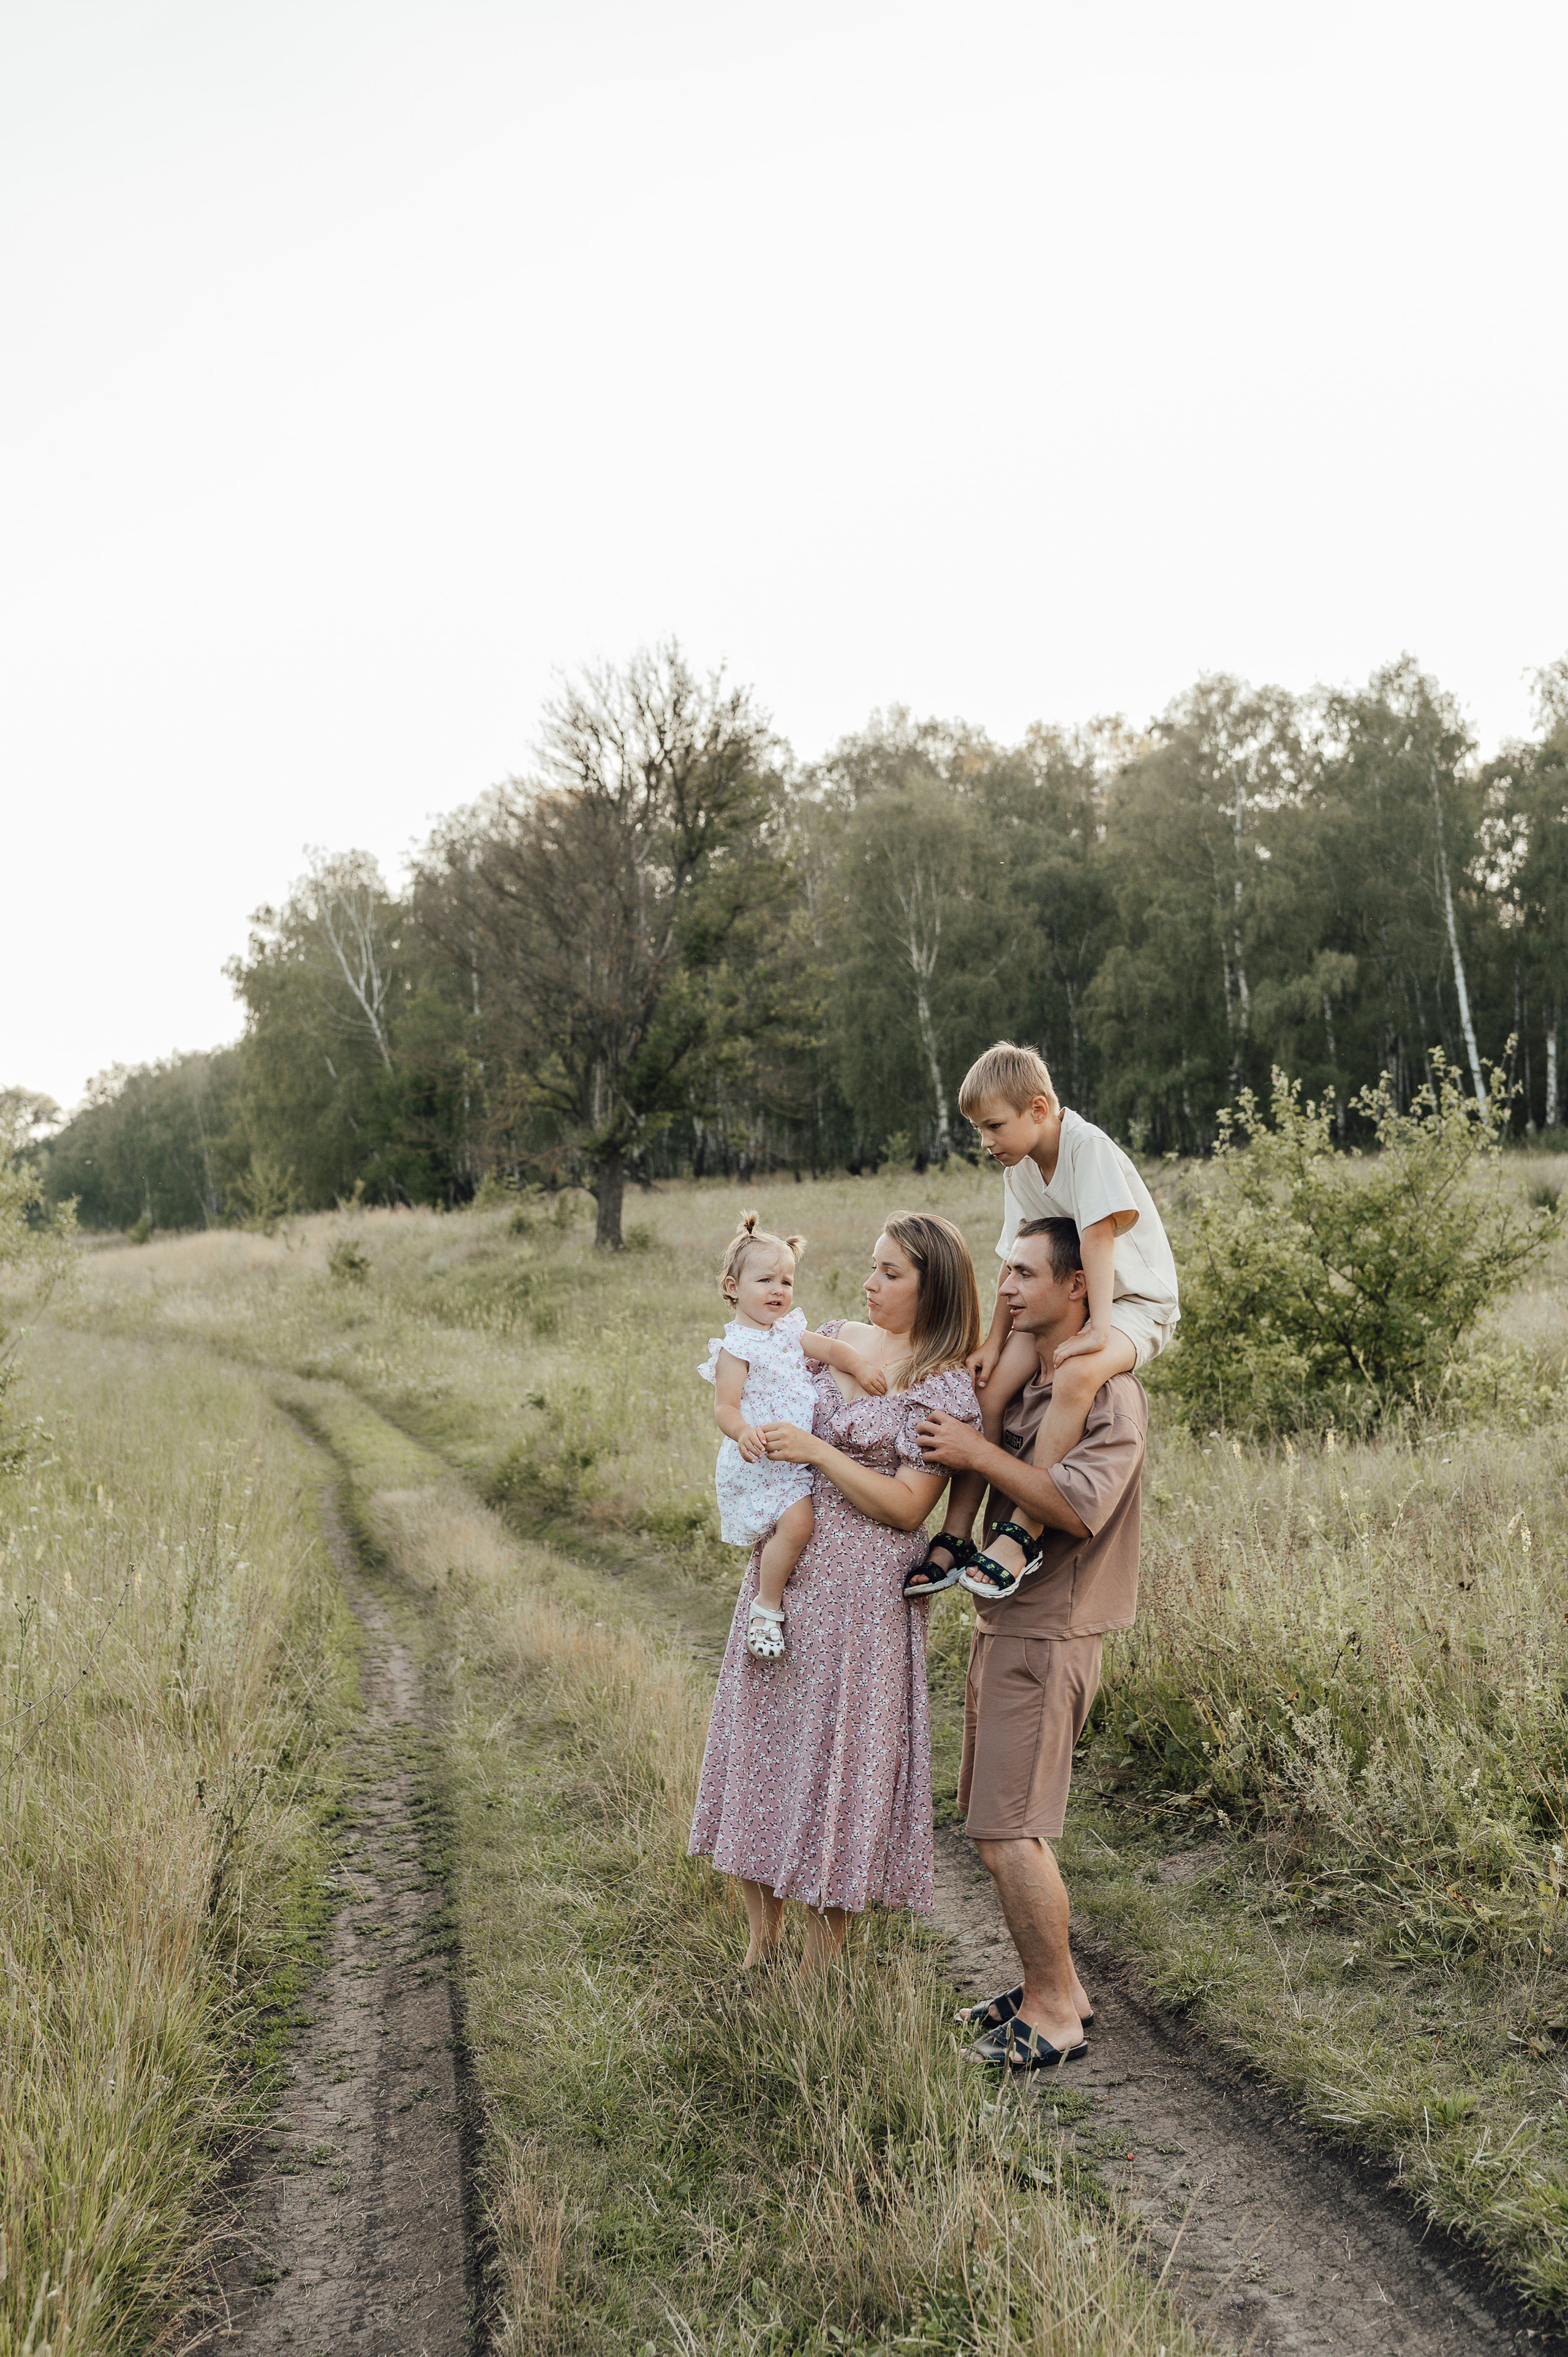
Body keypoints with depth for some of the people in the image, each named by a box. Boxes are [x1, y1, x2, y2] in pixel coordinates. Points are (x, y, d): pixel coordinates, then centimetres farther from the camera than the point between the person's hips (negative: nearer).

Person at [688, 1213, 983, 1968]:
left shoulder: (946, 1391, -10)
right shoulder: (833, 1339, 8)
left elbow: (907, 1508, -16)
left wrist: (817, 1452, -17)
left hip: (861, 1589, -6)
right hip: (782, 1563, 6)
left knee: (839, 1750, 1)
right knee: (760, 1730, 11)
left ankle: (818, 1969, 17)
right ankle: (761, 1941, 28)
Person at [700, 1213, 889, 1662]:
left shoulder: (789, 1330, 13)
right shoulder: (737, 1347, -12)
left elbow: (828, 1348, 8)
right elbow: (724, 1407, -18)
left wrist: (860, 1366, -11)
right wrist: (743, 1432, -39)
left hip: (796, 1457, 9)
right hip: (759, 1462, -9)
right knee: (796, 1522, -23)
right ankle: (767, 1609, -8)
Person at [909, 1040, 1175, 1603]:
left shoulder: (1088, 1146, -20)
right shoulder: (1018, 1167, 4)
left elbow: (1098, 1235, -28)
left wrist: (1098, 1328, -33)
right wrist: (996, 1340, 2)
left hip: (1136, 1302, -8)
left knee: (1075, 1377, -36)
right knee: (988, 1385, -11)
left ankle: (1023, 1534, -29)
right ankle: (955, 1537, -6)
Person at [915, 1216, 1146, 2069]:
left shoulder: (1108, 1393, -16)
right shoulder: (1025, 1381, 13)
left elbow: (1078, 1507, -30)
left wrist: (977, 1452, -24)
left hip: (1048, 1638, -9)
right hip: (1001, 1623, 9)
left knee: (1008, 1831, -6)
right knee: (998, 1822, 15)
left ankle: (1054, 2016, 10)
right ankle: (1055, 1987, 29)